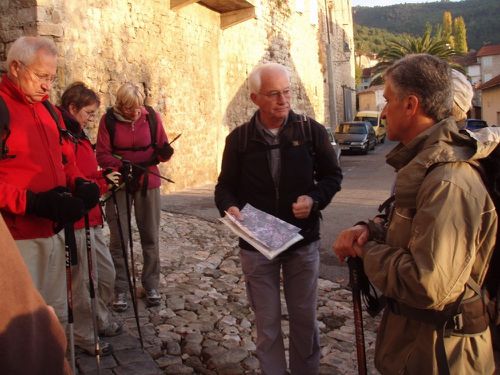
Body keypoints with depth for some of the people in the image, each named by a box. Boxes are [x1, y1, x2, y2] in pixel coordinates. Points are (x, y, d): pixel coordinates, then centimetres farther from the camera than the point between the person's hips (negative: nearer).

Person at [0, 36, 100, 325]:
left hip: (54, 231, 8)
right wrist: (34, 203, -25)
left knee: (56, 313, 17)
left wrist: (79, 184, 0)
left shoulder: (49, 111, 15)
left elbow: (65, 159, 20)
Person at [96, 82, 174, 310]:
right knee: (119, 238, 2)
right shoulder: (109, 120, -8)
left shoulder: (151, 116, -4)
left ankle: (151, 285, 21)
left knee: (150, 236, 7)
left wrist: (163, 152, -21)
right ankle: (120, 289, 14)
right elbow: (102, 154, -8)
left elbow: (161, 149, 2)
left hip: (148, 182, 1)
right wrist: (121, 166, -25)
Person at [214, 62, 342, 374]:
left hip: (303, 241, 0)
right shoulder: (239, 138, -3)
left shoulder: (312, 131, -4)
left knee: (305, 318, 15)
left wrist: (315, 198, -16)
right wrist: (230, 208, -20)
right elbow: (226, 186, 2)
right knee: (267, 322, 12)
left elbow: (333, 175, 4)